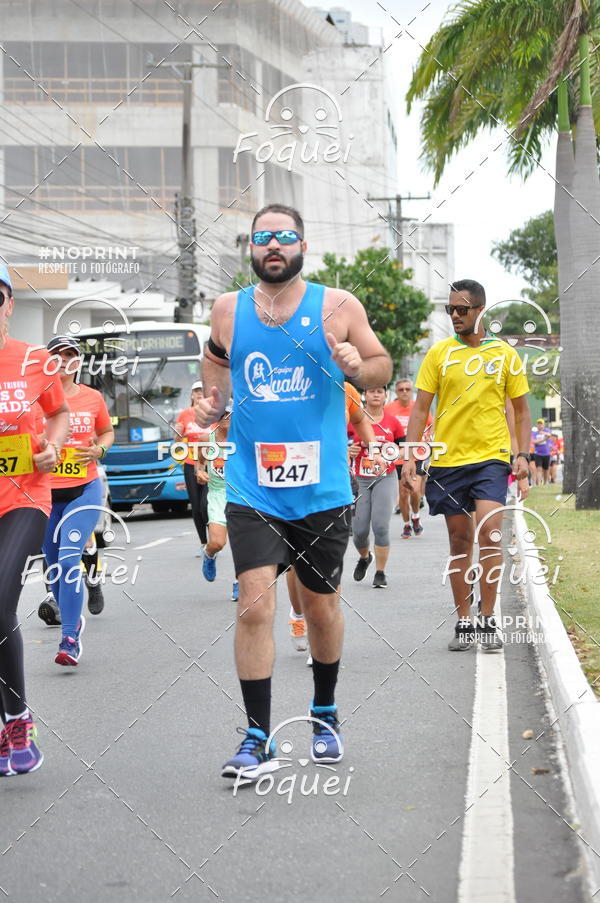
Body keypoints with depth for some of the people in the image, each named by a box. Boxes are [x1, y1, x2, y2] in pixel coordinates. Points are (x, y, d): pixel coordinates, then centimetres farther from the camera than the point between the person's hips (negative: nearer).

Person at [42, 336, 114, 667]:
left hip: (84, 490, -1)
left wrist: (99, 449, -1)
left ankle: (70, 639, -13)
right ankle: (72, 618, 34)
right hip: (44, 489, 2)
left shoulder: (92, 397, 3)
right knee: (53, 563, 10)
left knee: (69, 560, -15)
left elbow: (107, 432, 20)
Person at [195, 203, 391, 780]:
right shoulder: (228, 309, 3)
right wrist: (212, 402, 3)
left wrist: (357, 367, -15)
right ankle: (258, 738, -5)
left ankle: (324, 714, 36)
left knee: (321, 607, 13)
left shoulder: (338, 306, -1)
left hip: (322, 488, 0)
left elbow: (382, 364, 7)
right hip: (252, 488, 0)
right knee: (254, 604, -13)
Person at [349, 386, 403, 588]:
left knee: (380, 526, -12)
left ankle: (380, 572, 2)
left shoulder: (392, 422, 3)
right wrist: (348, 450, -12)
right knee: (359, 530, 2)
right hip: (360, 480, 1)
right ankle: (364, 557, 36)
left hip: (385, 478, -1)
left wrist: (388, 459, -8)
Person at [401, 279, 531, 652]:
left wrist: (522, 454, -1)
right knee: (460, 539, 6)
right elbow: (421, 409, 5)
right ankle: (464, 622, 14)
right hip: (447, 459, 1)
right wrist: (410, 457, -2)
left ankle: (489, 621, -8)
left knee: (489, 529, -17)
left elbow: (521, 410, 11)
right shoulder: (439, 353, 4)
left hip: (491, 457, -1)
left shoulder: (505, 355, 4)